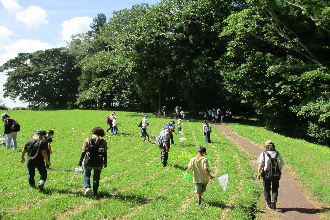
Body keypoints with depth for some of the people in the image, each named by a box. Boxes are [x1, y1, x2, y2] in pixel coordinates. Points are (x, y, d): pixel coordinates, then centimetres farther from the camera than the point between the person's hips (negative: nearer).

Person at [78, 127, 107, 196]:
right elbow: (105, 154, 1)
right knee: (96, 177, 16)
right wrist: (105, 164, 10)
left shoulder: (87, 140, -5)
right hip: (99, 163, 1)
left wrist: (80, 162, 0)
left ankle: (87, 187, -2)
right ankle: (94, 193, 19)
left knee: (86, 175, 21)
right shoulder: (103, 142, -2)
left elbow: (83, 152, -5)